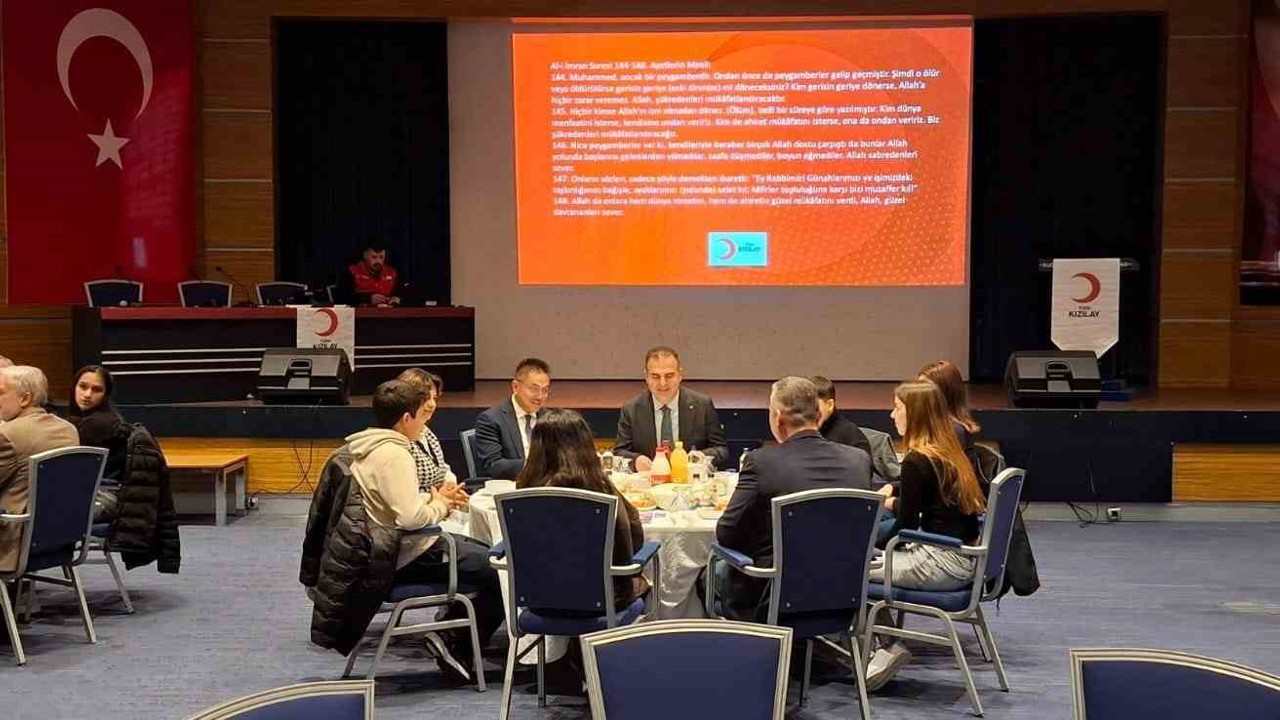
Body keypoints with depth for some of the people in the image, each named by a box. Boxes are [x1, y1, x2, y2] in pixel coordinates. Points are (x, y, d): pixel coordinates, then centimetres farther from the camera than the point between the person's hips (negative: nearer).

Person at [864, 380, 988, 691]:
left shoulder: (916, 461, -14)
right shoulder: (951, 452, 12)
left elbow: (907, 522, -9)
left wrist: (891, 503, 9)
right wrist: (896, 496, 13)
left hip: (942, 565, -9)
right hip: (964, 560, 9)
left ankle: (885, 648, 5)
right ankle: (886, 644, 10)